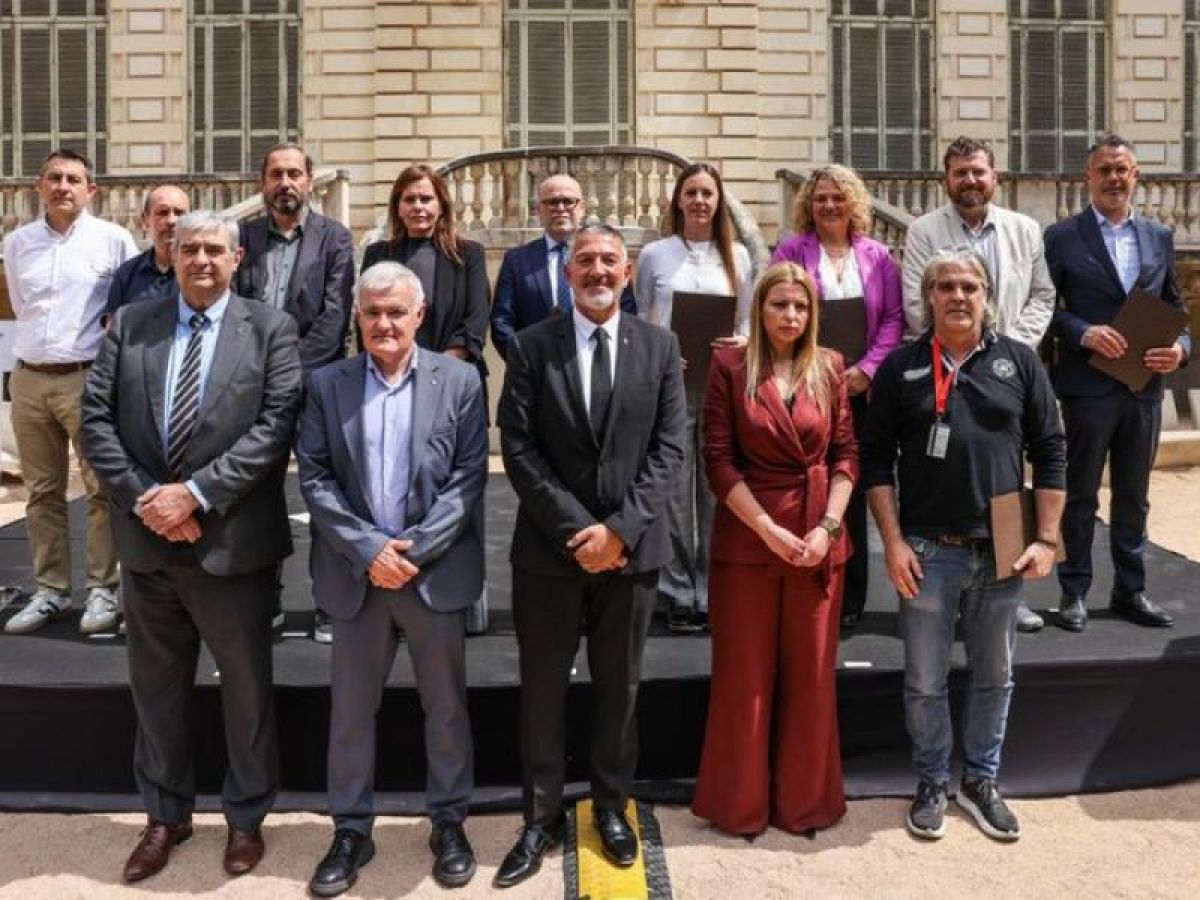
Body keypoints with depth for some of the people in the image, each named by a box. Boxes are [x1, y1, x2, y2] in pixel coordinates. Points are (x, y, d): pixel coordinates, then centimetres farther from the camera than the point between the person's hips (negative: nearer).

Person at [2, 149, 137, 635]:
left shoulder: (113, 239, -2)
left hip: (88, 378, -4)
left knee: (102, 488, -1)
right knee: (42, 492, 9)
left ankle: (103, 588, 8)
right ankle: (51, 590, 17)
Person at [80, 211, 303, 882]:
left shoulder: (270, 328, -2)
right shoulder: (129, 325, 8)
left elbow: (277, 424, -12)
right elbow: (97, 418, 2)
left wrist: (196, 492, -18)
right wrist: (142, 497, -11)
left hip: (233, 542, -3)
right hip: (146, 539, 4)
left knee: (247, 685, 10)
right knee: (156, 685, 17)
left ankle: (247, 816, 30)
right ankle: (166, 814, 36)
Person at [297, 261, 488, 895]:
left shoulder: (459, 380, -1)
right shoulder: (327, 385, 3)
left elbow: (469, 477, -5)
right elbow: (313, 479, -1)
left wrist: (414, 550, -13)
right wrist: (367, 548, -12)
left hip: (435, 570, -1)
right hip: (356, 571, 1)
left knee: (446, 706, 11)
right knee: (350, 711, 12)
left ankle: (449, 823, 28)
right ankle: (351, 830, 28)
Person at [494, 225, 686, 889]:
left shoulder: (659, 347, 4)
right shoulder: (531, 346, 1)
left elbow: (669, 447, -2)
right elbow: (518, 447, -6)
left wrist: (619, 526, -13)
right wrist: (573, 528, -14)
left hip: (631, 547, 1)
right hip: (550, 547, -1)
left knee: (619, 688, 14)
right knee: (542, 690, 9)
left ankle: (611, 808, 32)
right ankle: (541, 818, 25)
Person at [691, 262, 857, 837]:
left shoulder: (829, 368, 6)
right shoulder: (730, 366, -3)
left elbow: (846, 454, 5)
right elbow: (718, 459, -7)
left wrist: (828, 526, -7)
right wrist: (768, 529, -13)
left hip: (819, 542, 3)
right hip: (747, 538, -2)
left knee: (811, 675, 11)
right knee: (744, 676, 7)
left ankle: (805, 799, 28)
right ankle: (740, 803, 24)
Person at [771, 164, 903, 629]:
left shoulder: (877, 255, 10)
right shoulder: (792, 250, 5)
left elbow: (893, 317, 5)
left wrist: (867, 368, -9)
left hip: (859, 388, 2)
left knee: (852, 489, 7)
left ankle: (850, 597, 18)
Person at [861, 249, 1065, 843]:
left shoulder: (1019, 362, 3)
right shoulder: (899, 368, 0)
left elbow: (1050, 453, 4)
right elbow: (877, 459, -1)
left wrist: (1046, 539, -2)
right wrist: (893, 542, -8)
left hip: (1001, 552, 2)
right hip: (926, 551, -1)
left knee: (994, 676, 14)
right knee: (925, 681, 8)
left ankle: (981, 781, 32)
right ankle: (932, 783, 27)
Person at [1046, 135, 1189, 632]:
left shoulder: (1160, 237, 10)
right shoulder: (1062, 236, -2)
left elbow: (1174, 307, 13)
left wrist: (1181, 346, -6)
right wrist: (1083, 333, -19)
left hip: (1144, 386, 4)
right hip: (1088, 385, -4)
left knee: (1134, 495, 13)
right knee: (1080, 493, 6)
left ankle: (1130, 591, 25)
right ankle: (1074, 592, 17)